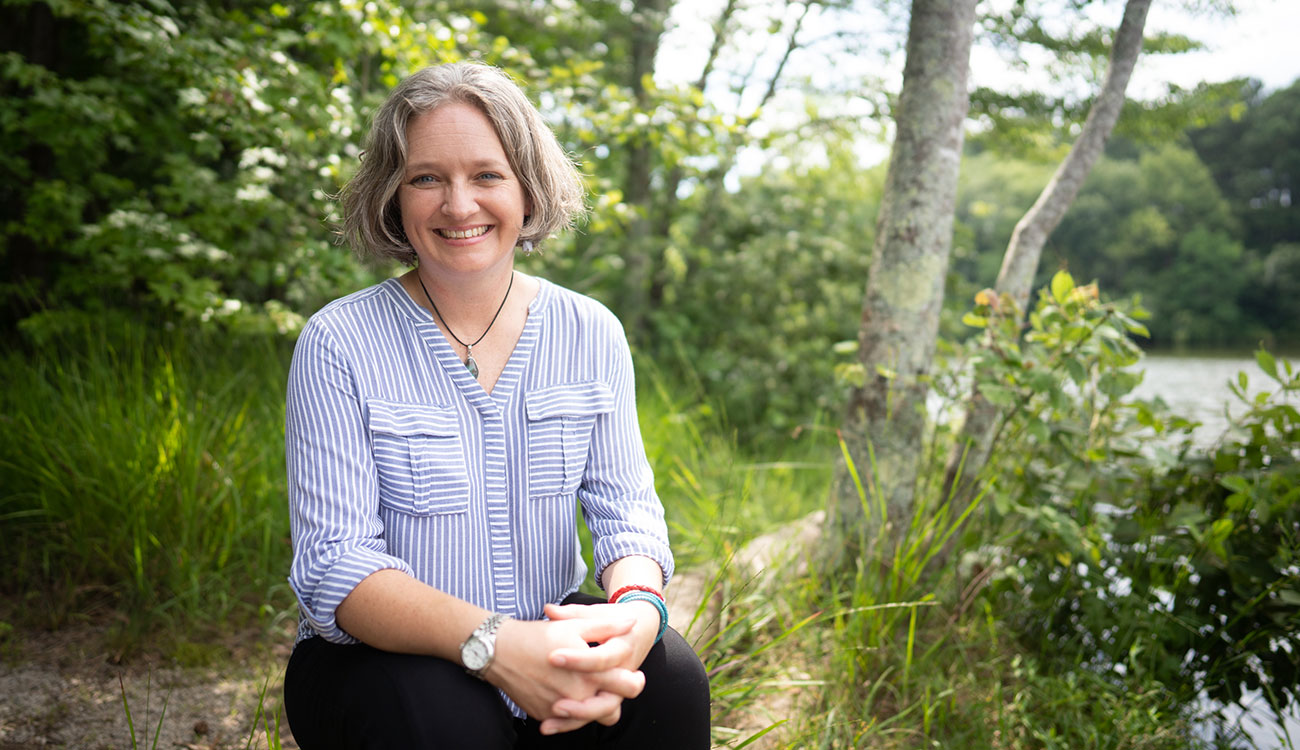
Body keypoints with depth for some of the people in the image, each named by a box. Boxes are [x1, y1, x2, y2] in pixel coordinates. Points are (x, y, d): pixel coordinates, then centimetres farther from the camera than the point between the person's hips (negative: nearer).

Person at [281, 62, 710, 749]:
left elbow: (625, 509, -2)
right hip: (382, 658, -2)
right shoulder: (339, 344, -10)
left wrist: (636, 608, -27)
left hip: (550, 637, 3)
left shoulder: (590, 335, 1)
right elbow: (333, 563, -16)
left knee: (669, 678, -25)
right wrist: (490, 643, -33)